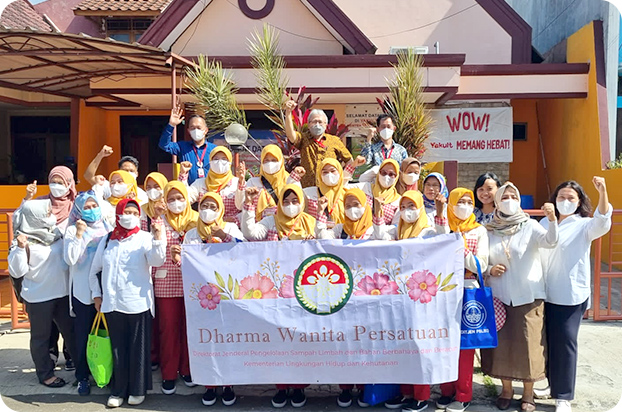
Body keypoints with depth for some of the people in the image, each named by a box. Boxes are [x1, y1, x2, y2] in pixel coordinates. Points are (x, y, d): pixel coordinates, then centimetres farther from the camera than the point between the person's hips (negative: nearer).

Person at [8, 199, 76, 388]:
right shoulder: (24, 241, -16)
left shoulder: (55, 232, 1)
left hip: (62, 293, 6)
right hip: (38, 298, -6)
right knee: (41, 337, 11)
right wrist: (20, 248, -31)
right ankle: (45, 374, 27)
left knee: (71, 331, 15)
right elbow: (17, 272, -19)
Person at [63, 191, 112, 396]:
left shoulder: (108, 228, 6)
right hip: (83, 291, -2)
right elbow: (70, 259, -14)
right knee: (83, 335, 6)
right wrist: (79, 234, -15)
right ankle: (83, 377, 20)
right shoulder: (73, 230, 0)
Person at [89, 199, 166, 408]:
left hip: (138, 304, -3)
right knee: (117, 349, 11)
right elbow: (94, 271, 16)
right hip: (112, 304, 3)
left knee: (138, 349, 5)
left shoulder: (145, 238, -3)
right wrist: (97, 295, 10)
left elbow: (157, 260, -21)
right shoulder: (107, 240, 8)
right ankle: (118, 390, 24)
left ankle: (137, 389, 21)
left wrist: (158, 237, -32)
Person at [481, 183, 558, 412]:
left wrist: (552, 219, -40)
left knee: (528, 344, 3)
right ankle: (506, 389, 26)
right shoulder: (489, 230, 4)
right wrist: (490, 270, -10)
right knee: (501, 343, 8)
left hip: (528, 296, -2)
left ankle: (528, 393, 20)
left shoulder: (529, 225, -4)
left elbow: (550, 241, -23)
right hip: (498, 296, 2)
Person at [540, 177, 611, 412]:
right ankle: (550, 381, 34)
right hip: (545, 292, 4)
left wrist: (603, 193, -40)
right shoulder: (545, 223, 7)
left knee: (565, 342, 0)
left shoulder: (583, 226, -5)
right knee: (548, 340, 14)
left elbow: (602, 223, -27)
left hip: (571, 295, -4)